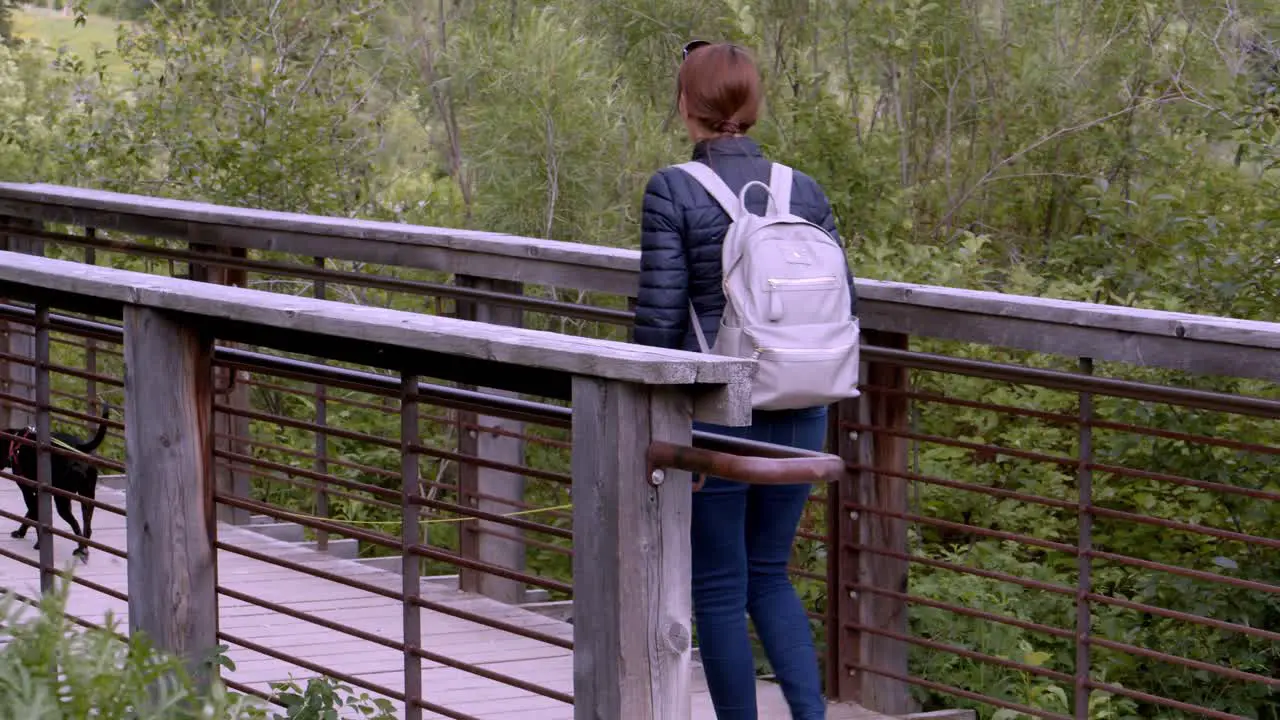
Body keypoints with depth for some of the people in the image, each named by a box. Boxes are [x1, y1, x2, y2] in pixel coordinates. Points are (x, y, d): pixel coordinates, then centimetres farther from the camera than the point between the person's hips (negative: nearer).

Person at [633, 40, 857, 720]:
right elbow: (842, 302, 4)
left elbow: (659, 314, -12)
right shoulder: (804, 190, 2)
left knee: (719, 588, 8)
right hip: (800, 414, 5)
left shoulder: (672, 191, -11)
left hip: (715, 414, -5)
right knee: (769, 574, 19)